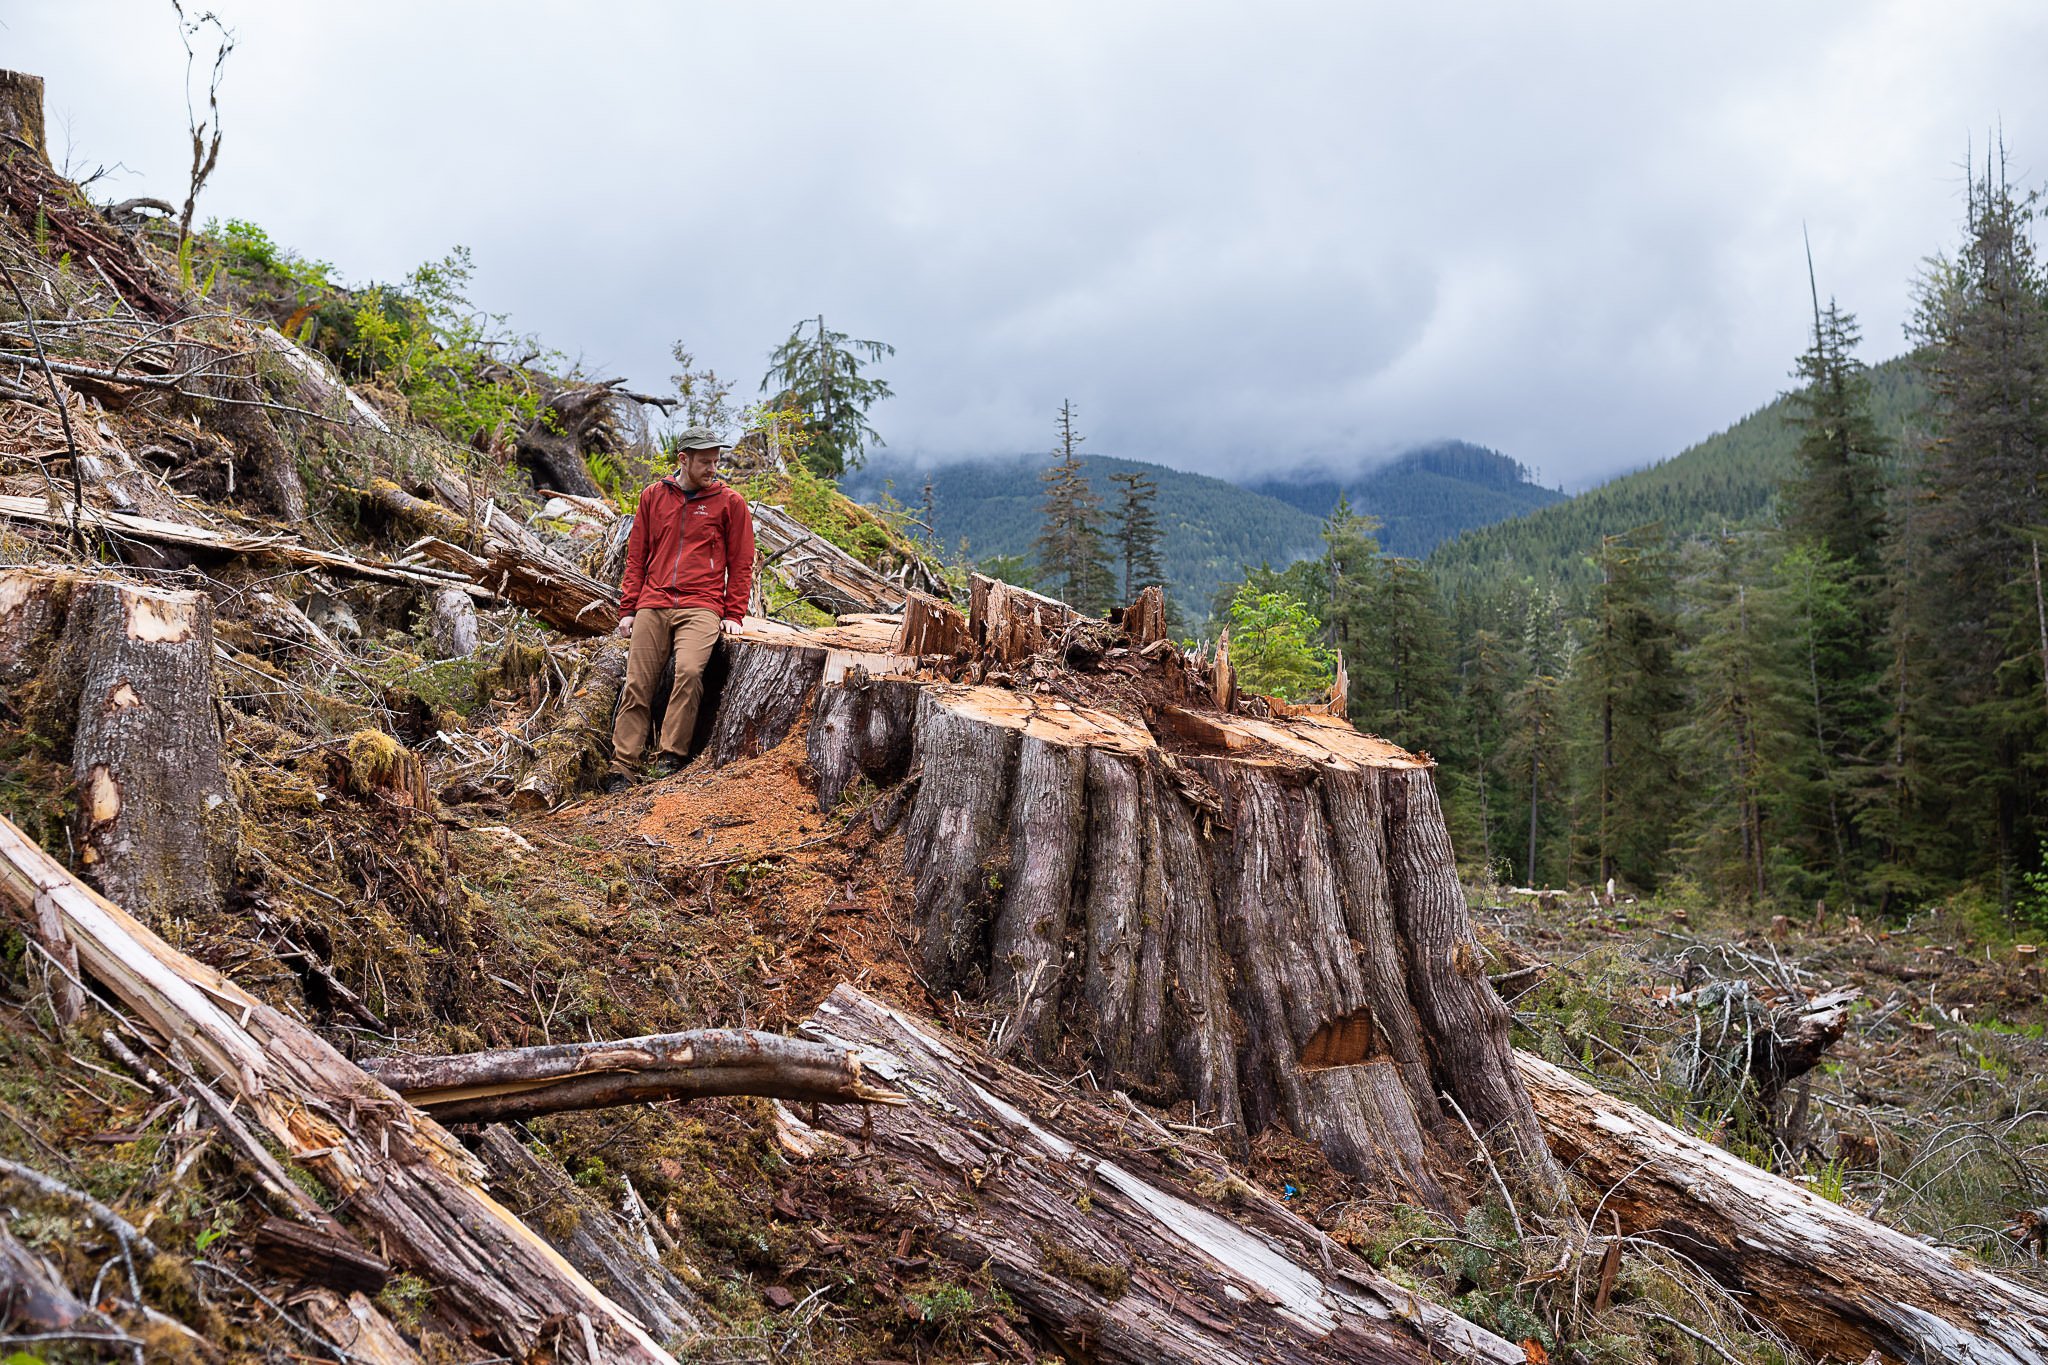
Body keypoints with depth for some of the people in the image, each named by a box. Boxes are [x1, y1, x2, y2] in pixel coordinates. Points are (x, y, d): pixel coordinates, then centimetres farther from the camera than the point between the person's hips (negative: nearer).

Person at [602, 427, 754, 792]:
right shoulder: (653, 496, 13)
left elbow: (741, 563, 9)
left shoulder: (730, 503, 7)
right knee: (636, 684, -5)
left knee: (689, 670, -26)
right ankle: (622, 766, -1)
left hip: (701, 607, -3)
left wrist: (734, 614, 2)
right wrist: (628, 609, 11)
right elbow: (636, 555, 17)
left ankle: (671, 757, -18)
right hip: (652, 605, 3)